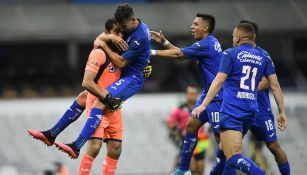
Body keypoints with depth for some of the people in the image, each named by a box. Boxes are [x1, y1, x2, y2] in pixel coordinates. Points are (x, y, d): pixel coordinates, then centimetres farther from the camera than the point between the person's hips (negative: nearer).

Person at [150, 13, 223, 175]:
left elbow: (178, 54, -16)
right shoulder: (209, 43, 12)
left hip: (217, 97, -10)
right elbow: (182, 54, 18)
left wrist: (152, 52, -10)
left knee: (220, 136, -9)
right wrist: (164, 42, 10)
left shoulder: (206, 44, -18)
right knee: (191, 125, 10)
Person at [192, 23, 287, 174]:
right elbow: (275, 85, 9)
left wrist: (203, 105, -9)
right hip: (250, 111, 7)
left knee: (233, 158, -16)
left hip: (232, 111, -6)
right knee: (224, 149, 24)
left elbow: (219, 81, -8)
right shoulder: (263, 58, 12)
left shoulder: (231, 54, -1)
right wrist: (282, 112, 12)